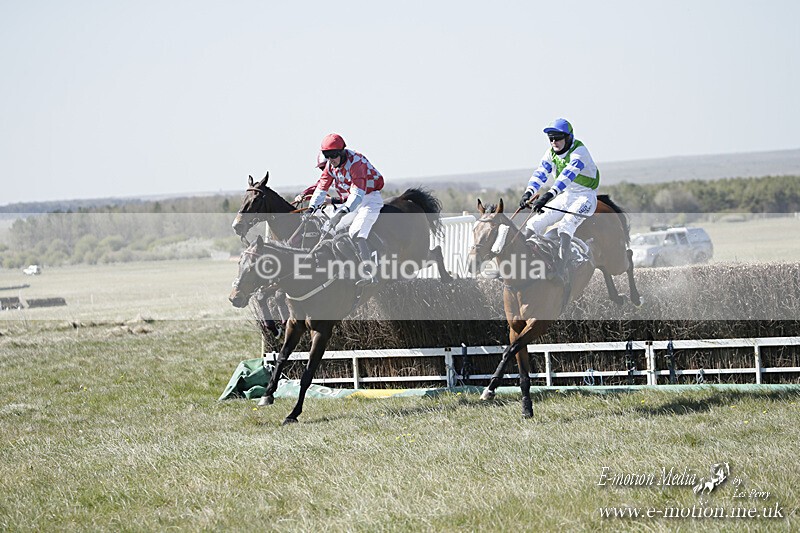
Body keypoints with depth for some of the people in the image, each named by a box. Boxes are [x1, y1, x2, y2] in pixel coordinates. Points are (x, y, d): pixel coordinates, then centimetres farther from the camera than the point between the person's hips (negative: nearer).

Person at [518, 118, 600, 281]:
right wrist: (529, 192, -29)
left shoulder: (579, 151, -20)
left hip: (585, 196, -8)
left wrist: (548, 196, -46)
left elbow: (568, 175, -34)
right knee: (534, 223, -5)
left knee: (565, 226, -32)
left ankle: (562, 272, -42)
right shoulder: (551, 153, 3)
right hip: (565, 196, 8)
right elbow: (540, 173, -9)